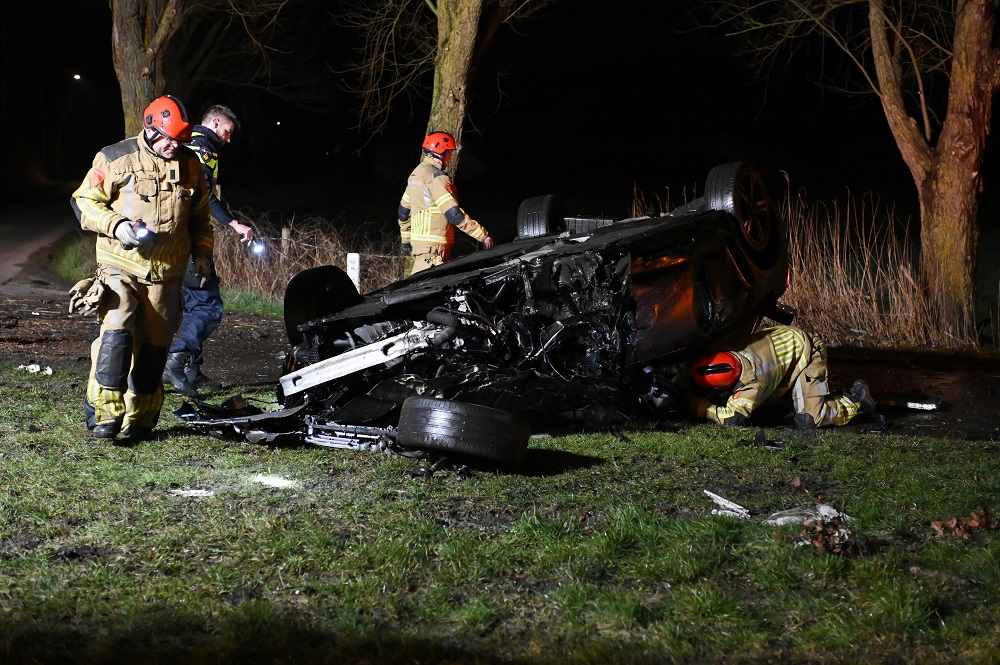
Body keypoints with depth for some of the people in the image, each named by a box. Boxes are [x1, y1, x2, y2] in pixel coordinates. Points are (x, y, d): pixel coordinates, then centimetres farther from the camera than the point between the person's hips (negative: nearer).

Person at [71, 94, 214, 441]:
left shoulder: (190, 164, 10)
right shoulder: (115, 158, -2)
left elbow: (201, 216, 22)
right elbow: (84, 201, 1)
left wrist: (201, 251, 9)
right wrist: (116, 226, -15)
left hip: (167, 272, 4)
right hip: (121, 266, -4)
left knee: (154, 345, 3)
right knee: (116, 334, -19)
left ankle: (140, 419, 13)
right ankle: (104, 414, -15)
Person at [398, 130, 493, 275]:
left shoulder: (416, 173, 17)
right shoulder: (436, 177, -13)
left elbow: (404, 210, 24)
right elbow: (454, 214, -20)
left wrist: (405, 239, 33)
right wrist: (483, 236, -17)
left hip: (418, 240, 10)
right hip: (433, 244, -10)